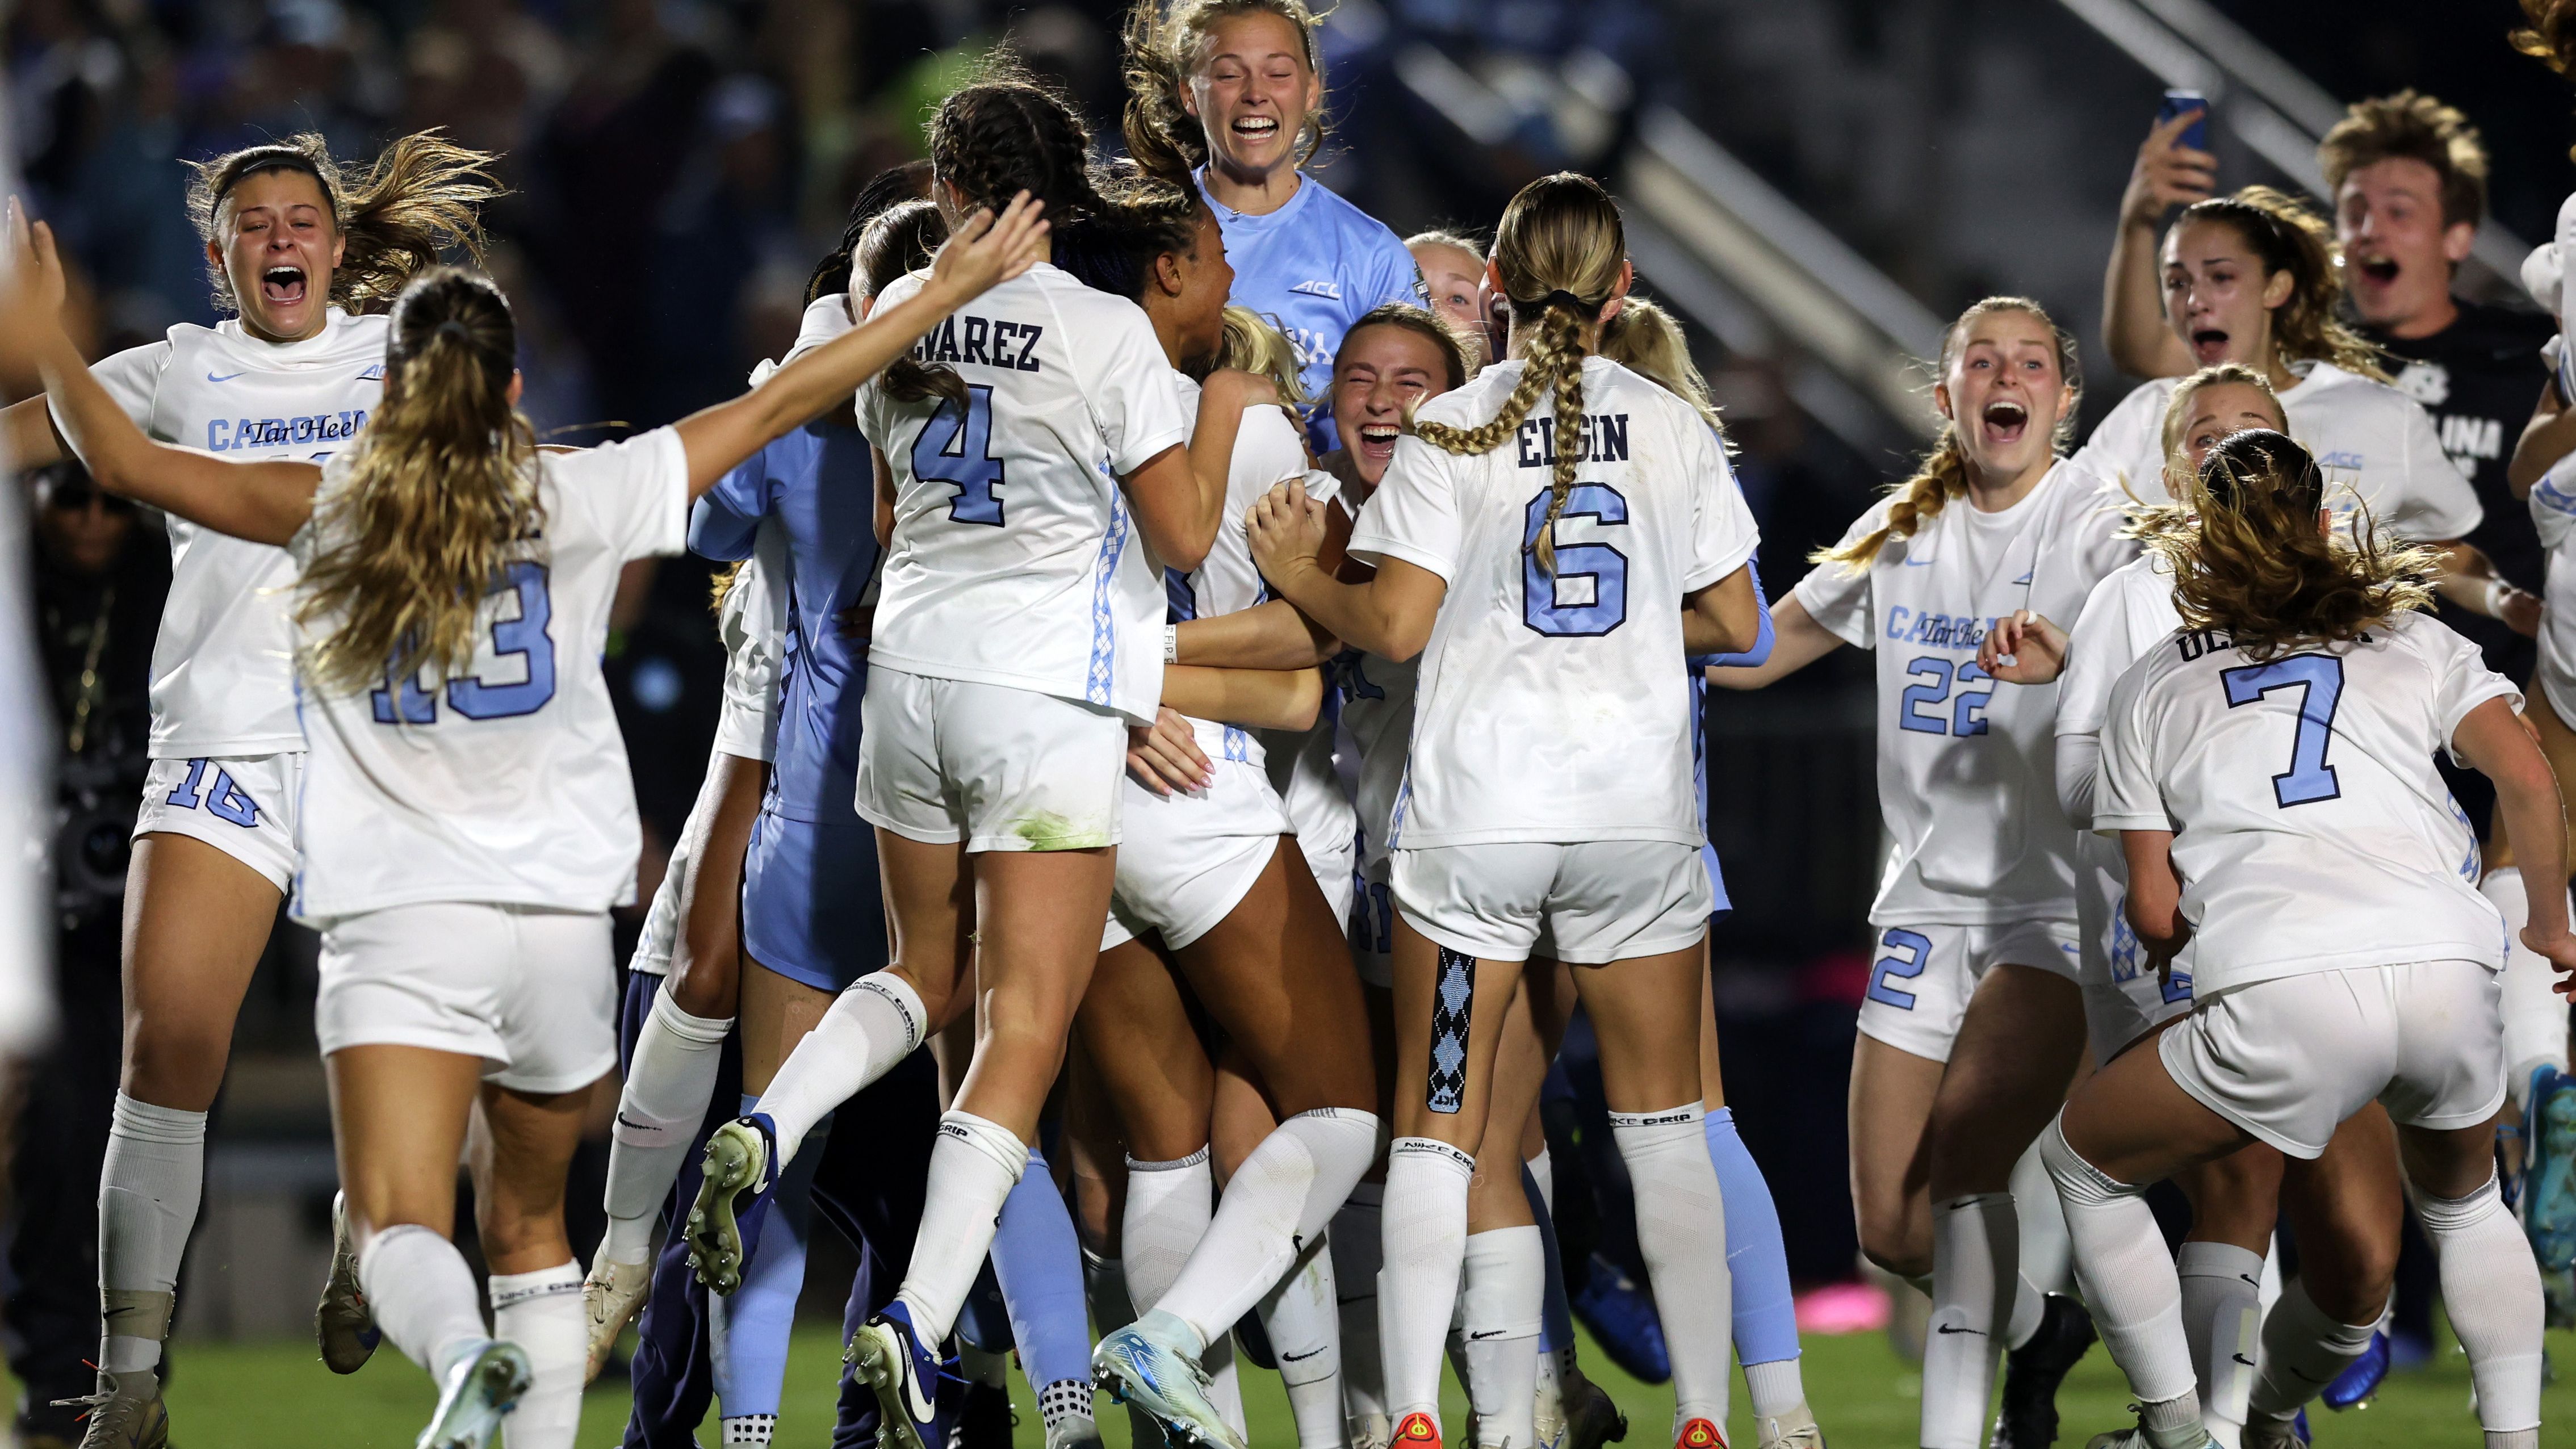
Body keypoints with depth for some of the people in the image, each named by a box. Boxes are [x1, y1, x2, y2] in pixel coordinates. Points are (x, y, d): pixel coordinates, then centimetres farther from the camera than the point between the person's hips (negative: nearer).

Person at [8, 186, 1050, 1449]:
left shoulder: (331, 514, 1)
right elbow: (774, 406, 8)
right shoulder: (579, 498, 3)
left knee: (401, 1226, -15)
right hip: (560, 917, 3)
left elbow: (130, 462, 3)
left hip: (400, 919, -3)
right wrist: (945, 295, 15)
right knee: (529, 1226, 20)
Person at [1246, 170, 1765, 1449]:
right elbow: (1735, 622, 7)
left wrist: (1302, 578, 9)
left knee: (1436, 1127, 2)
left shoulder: (1452, 431, -4)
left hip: (1474, 815, -2)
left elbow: (1396, 626, -9)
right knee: (1663, 1121, 12)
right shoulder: (1672, 427, 3)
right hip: (1636, 809, 2)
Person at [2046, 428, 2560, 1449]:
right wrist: (2551, 928, 24)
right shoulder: (2413, 641, 23)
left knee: (2081, 1160, 21)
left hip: (2283, 1003, -3)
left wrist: (2164, 949, 39)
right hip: (2449, 974, 3)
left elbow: (2154, 912, 16)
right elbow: (2523, 773, 10)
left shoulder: (2152, 688, 21)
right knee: (2462, 1201, 33)